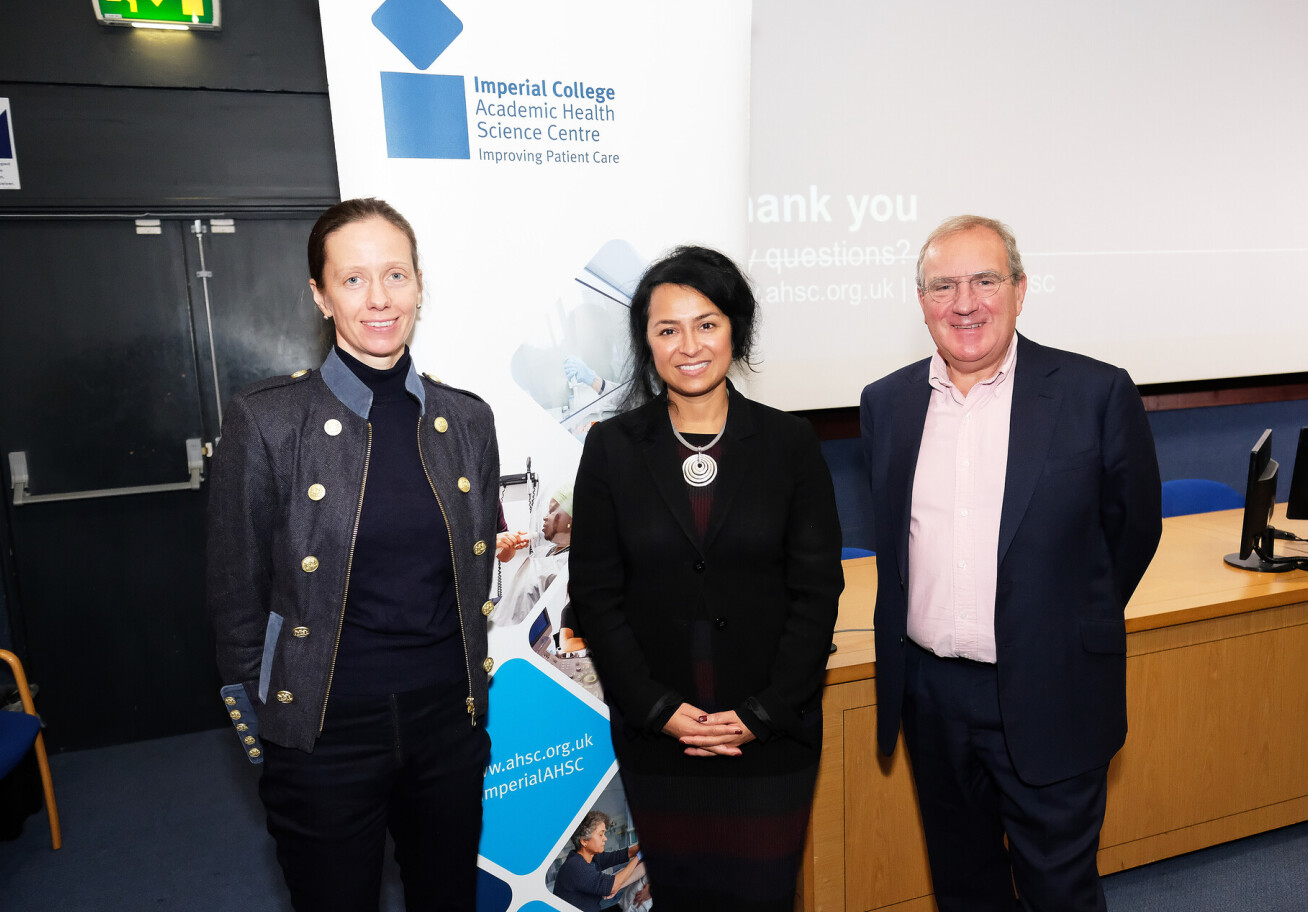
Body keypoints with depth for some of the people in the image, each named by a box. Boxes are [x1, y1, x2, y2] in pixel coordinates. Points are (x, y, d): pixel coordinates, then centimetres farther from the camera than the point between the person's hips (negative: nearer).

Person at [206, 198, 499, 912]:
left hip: (449, 721, 4)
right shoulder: (267, 420, -10)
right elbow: (237, 598, -4)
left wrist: (472, 699, 9)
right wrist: (266, 732, -1)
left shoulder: (467, 420, 1)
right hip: (324, 733, -3)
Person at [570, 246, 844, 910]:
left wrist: (762, 712, -9)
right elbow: (595, 595, -1)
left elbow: (817, 589, -2)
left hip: (771, 730, 0)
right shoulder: (612, 448, -1)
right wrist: (659, 708, -8)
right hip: (655, 732, 1)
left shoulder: (790, 443, -1)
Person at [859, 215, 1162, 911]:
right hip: (928, 691, 4)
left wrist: (1070, 630, 9)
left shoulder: (1098, 394, -10)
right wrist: (934, 621, 12)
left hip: (1048, 698, -3)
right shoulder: (885, 402, 1)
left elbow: (1133, 527, 2)